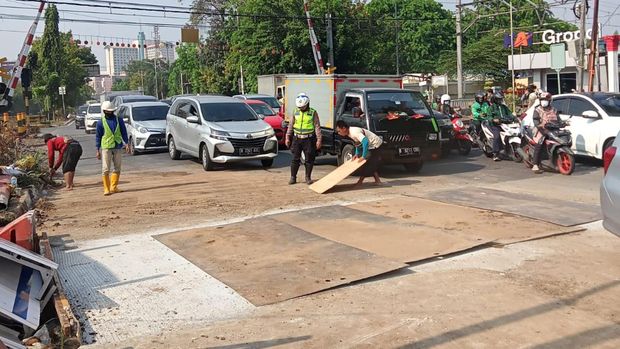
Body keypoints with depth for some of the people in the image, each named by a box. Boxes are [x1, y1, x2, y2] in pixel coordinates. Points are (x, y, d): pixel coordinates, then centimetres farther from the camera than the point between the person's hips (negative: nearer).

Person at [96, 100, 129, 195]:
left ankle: (114, 187, 18)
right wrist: (98, 150, 1)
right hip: (106, 147, -3)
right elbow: (98, 137, 4)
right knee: (105, 169, -6)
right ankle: (106, 189, 0)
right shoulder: (101, 123, 1)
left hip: (117, 147, 3)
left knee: (117, 168, 7)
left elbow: (124, 132, 9)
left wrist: (126, 143, -3)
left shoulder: (119, 120, 6)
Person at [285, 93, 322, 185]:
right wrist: (287, 137, 6)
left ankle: (308, 177, 14)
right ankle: (293, 177, 10)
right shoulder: (295, 112, 7)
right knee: (295, 159, 2)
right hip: (297, 139, 2)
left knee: (309, 160, 3)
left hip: (308, 139, -2)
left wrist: (319, 139, -8)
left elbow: (317, 126, -3)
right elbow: (291, 125, 11)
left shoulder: (313, 113, -2)